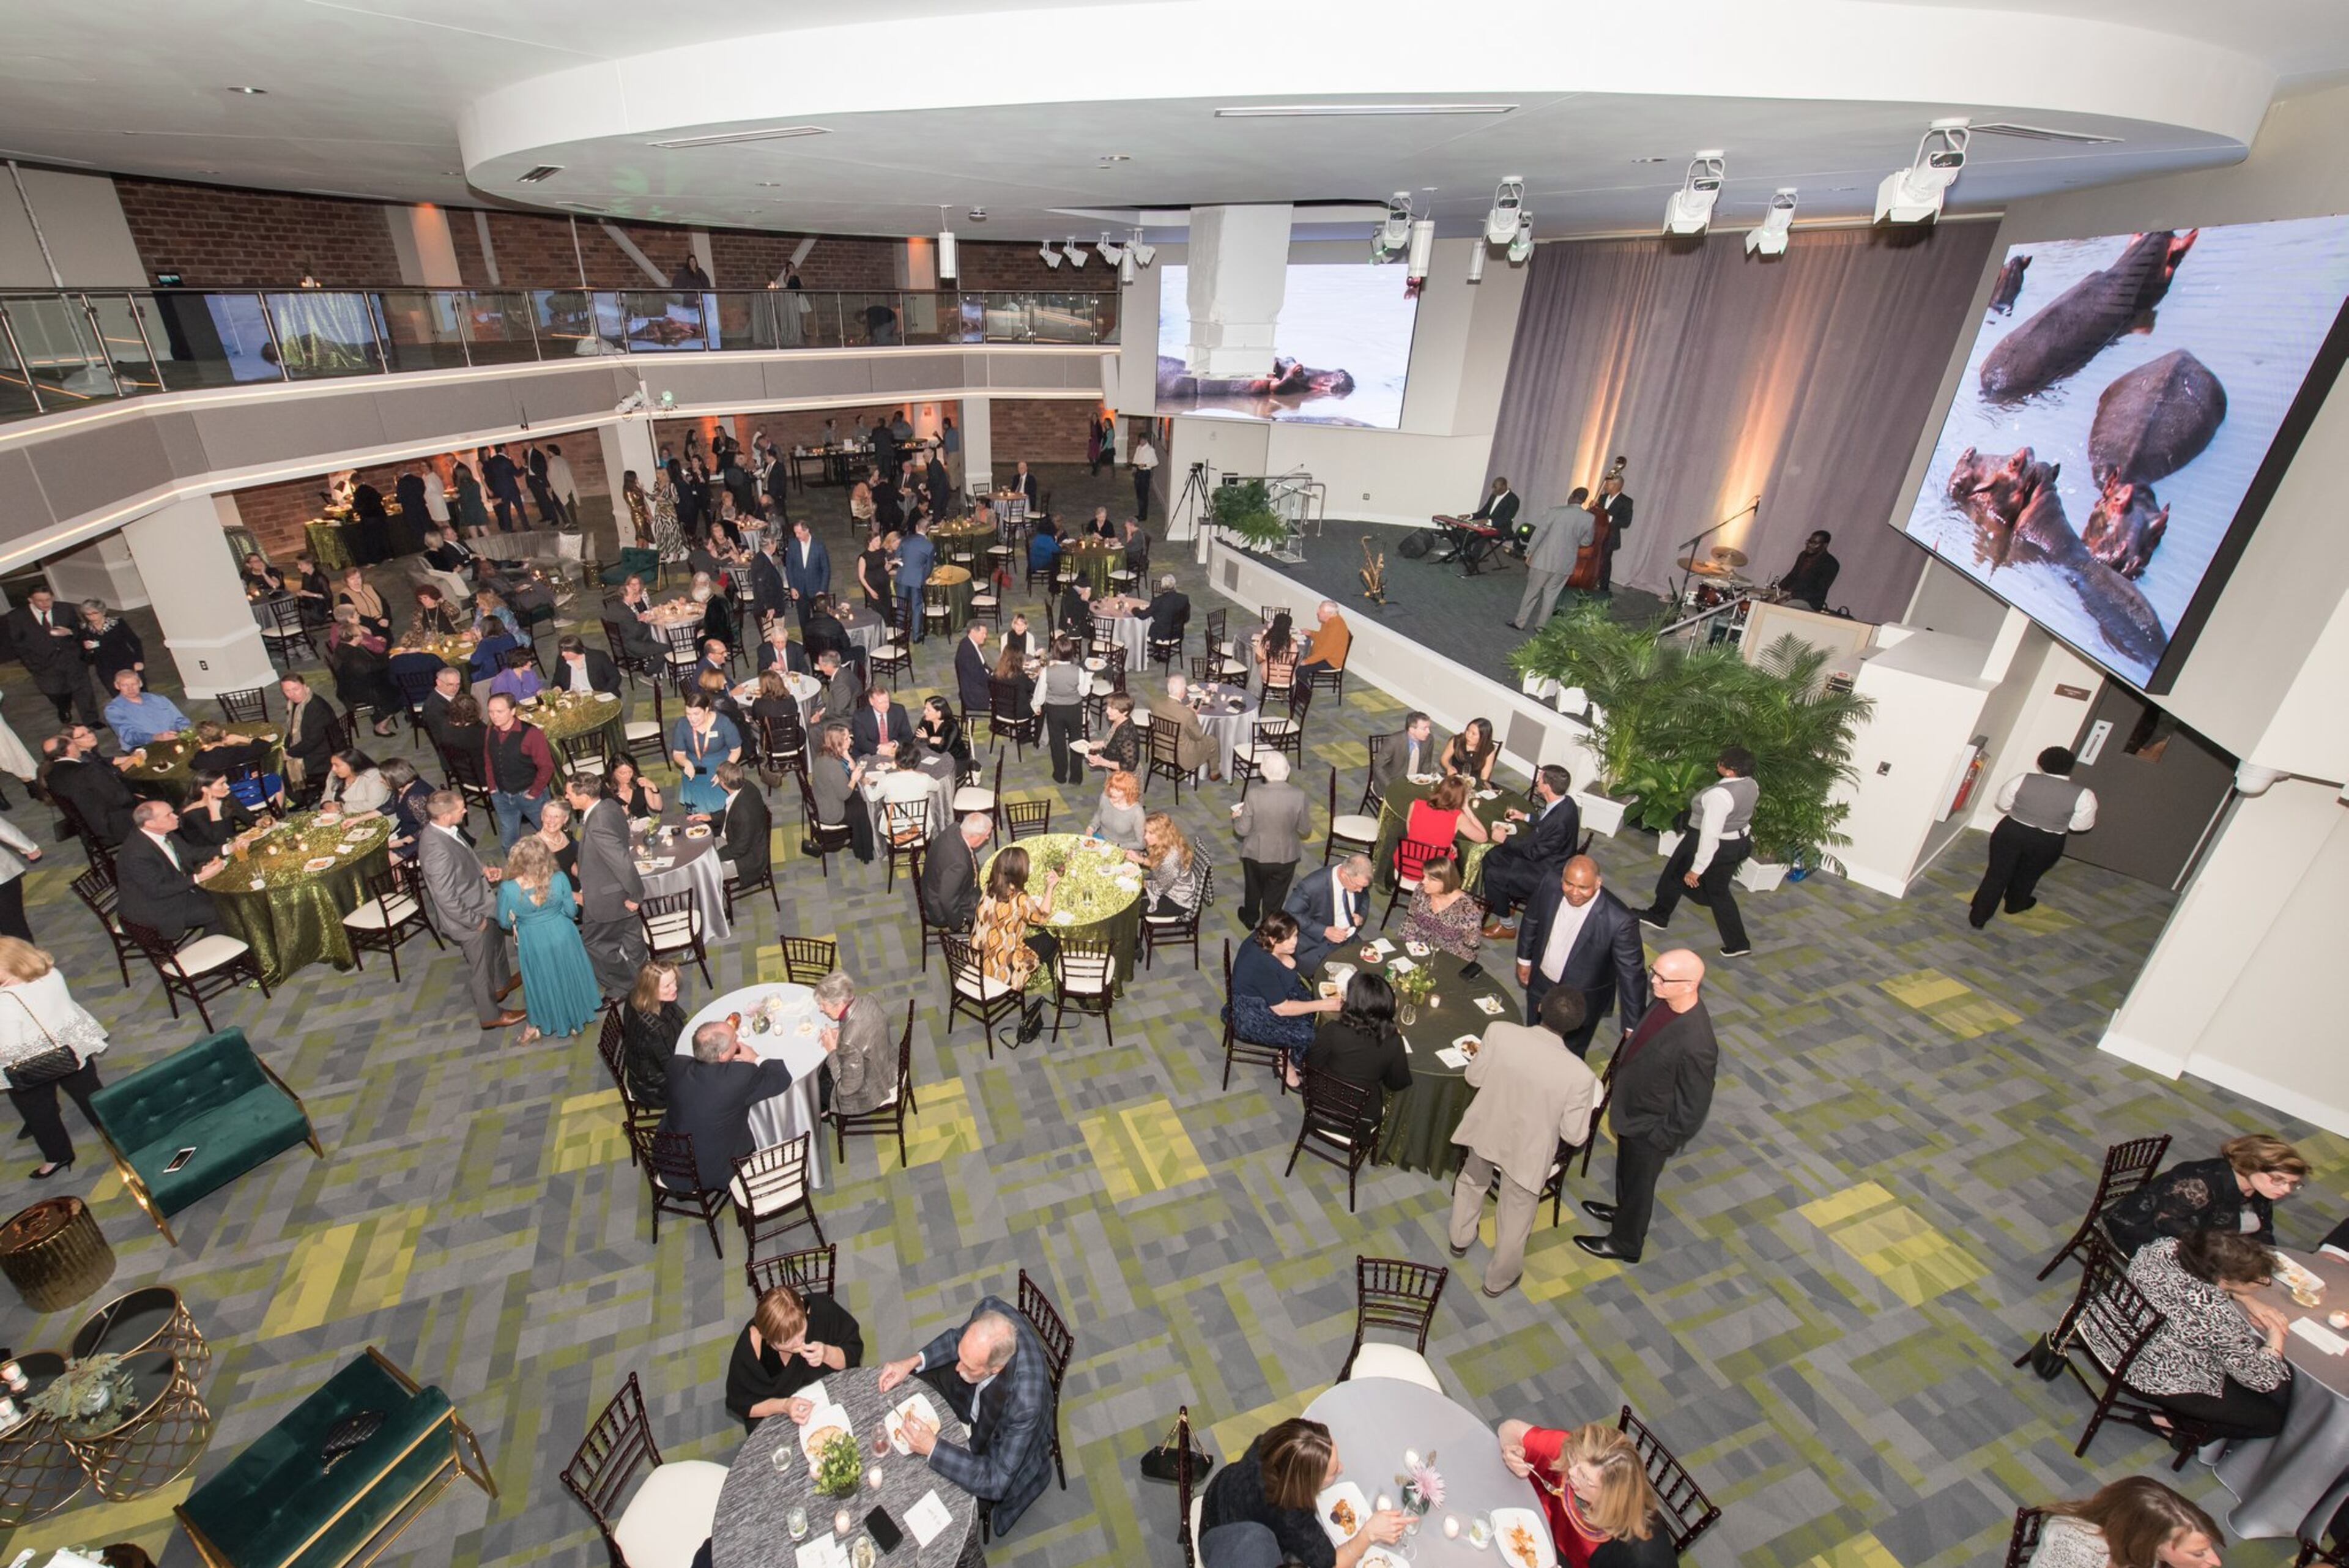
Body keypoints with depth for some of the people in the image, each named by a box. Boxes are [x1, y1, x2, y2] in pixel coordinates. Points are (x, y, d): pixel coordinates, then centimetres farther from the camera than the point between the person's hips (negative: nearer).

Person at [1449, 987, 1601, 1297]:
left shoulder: (1499, 1031, -26)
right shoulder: (1580, 1075, -30)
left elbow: (1474, 1078, -10)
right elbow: (1575, 1137, -17)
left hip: (1485, 1130, 3)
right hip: (1527, 1152, -2)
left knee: (1472, 1182, 35)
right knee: (1515, 1219, 25)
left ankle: (1460, 1240, 59)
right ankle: (1498, 1280, 50)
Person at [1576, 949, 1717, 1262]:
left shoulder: (1695, 1045, -39)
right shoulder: (1666, 1000, -16)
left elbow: (1694, 1106, -25)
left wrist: (1663, 1138, -14)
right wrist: (1617, 1070, 13)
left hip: (1650, 1129, -7)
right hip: (1631, 1107, 7)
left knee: (1638, 1184, 20)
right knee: (1626, 1170, 32)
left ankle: (1625, 1244, 45)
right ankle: (1624, 1211, 60)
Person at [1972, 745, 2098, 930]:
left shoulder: (2022, 780, -12)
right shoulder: (2083, 795, -14)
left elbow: (2003, 804, 0)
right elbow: (2080, 826, -6)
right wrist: (2060, 818, 12)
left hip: (2010, 833, 0)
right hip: (2046, 844, 0)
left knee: (1997, 875, 10)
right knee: (2028, 876, 26)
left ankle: (1978, 917, 11)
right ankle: (2014, 905, 49)